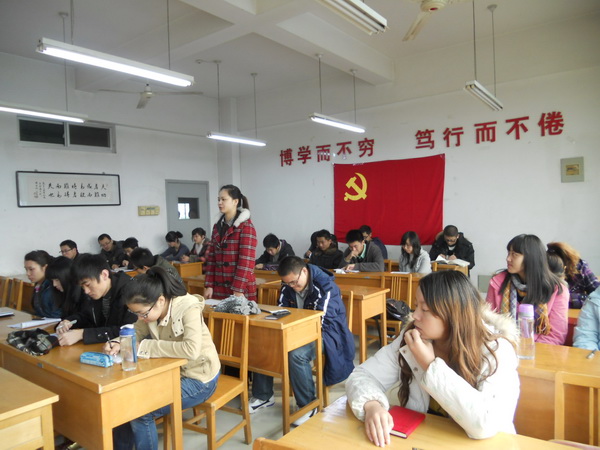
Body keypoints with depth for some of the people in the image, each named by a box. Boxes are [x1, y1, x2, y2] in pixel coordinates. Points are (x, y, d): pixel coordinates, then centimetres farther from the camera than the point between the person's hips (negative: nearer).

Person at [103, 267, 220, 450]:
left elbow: (191, 349, -42)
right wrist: (119, 343, -18)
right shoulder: (151, 309, -8)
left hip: (198, 379, -7)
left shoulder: (189, 309, -29)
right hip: (172, 372, 7)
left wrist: (145, 347, -33)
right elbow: (137, 333, 5)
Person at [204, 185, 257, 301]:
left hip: (242, 289, -6)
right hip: (219, 288, 6)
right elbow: (211, 258, 10)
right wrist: (209, 285, 4)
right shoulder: (217, 226, 11)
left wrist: (238, 290, -20)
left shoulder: (246, 226, -9)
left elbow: (246, 261, -15)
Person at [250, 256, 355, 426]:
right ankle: (263, 396, 6)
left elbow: (320, 323, -26)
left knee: (296, 354, -35)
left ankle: (309, 405, -14)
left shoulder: (325, 287, -21)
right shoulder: (287, 286, -1)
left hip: (324, 334, -7)